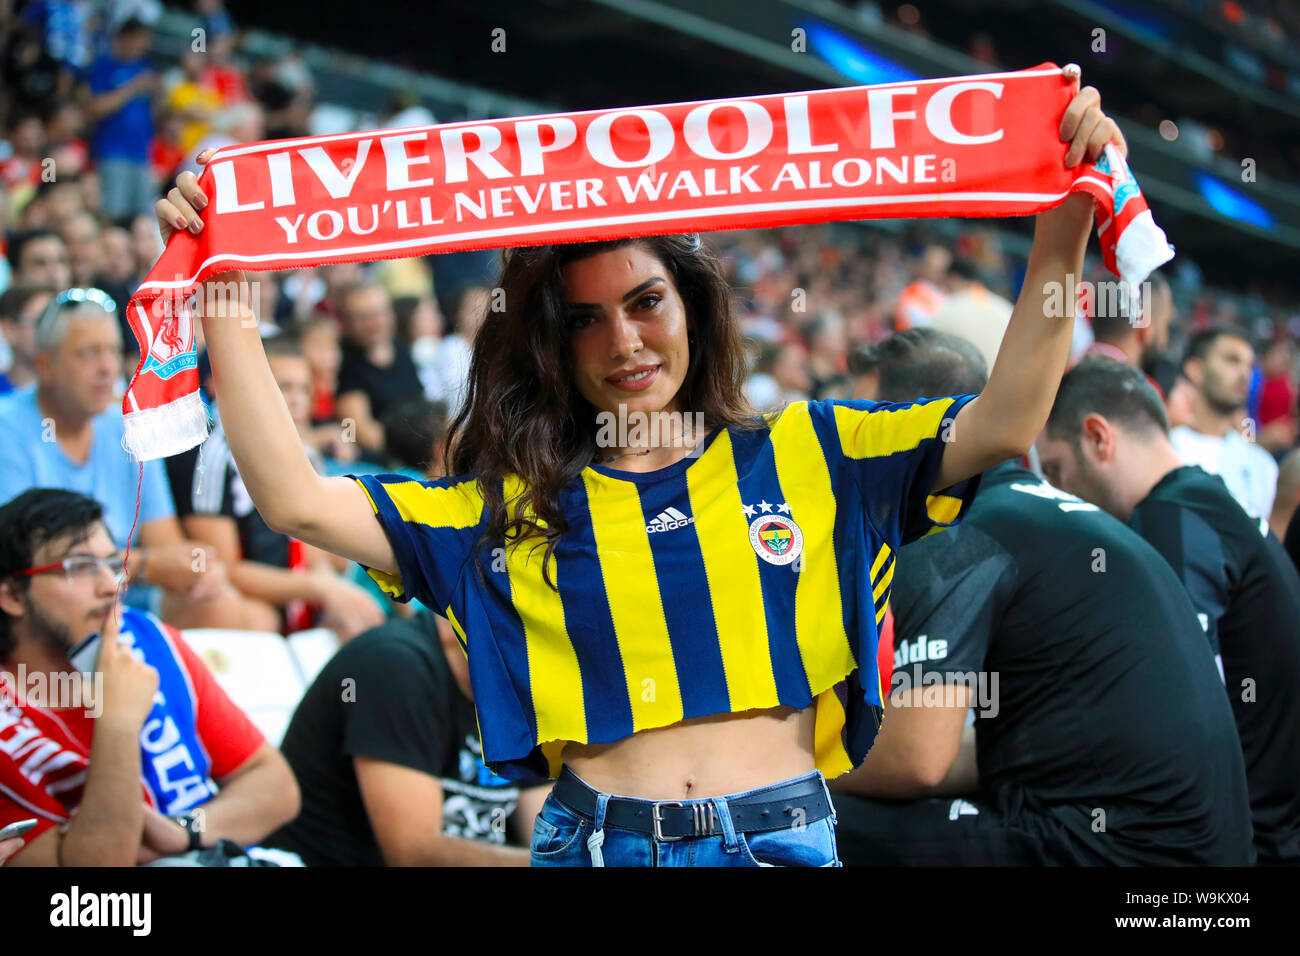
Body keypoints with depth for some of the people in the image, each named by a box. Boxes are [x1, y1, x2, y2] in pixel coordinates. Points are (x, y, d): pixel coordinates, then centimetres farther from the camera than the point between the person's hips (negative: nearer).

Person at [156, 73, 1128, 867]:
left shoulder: (808, 456, 10)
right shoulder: (511, 508, 9)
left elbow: (1003, 426, 1)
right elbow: (297, 499, 3)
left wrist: (1062, 233, -10)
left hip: (784, 837, 0)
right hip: (594, 838, 0)